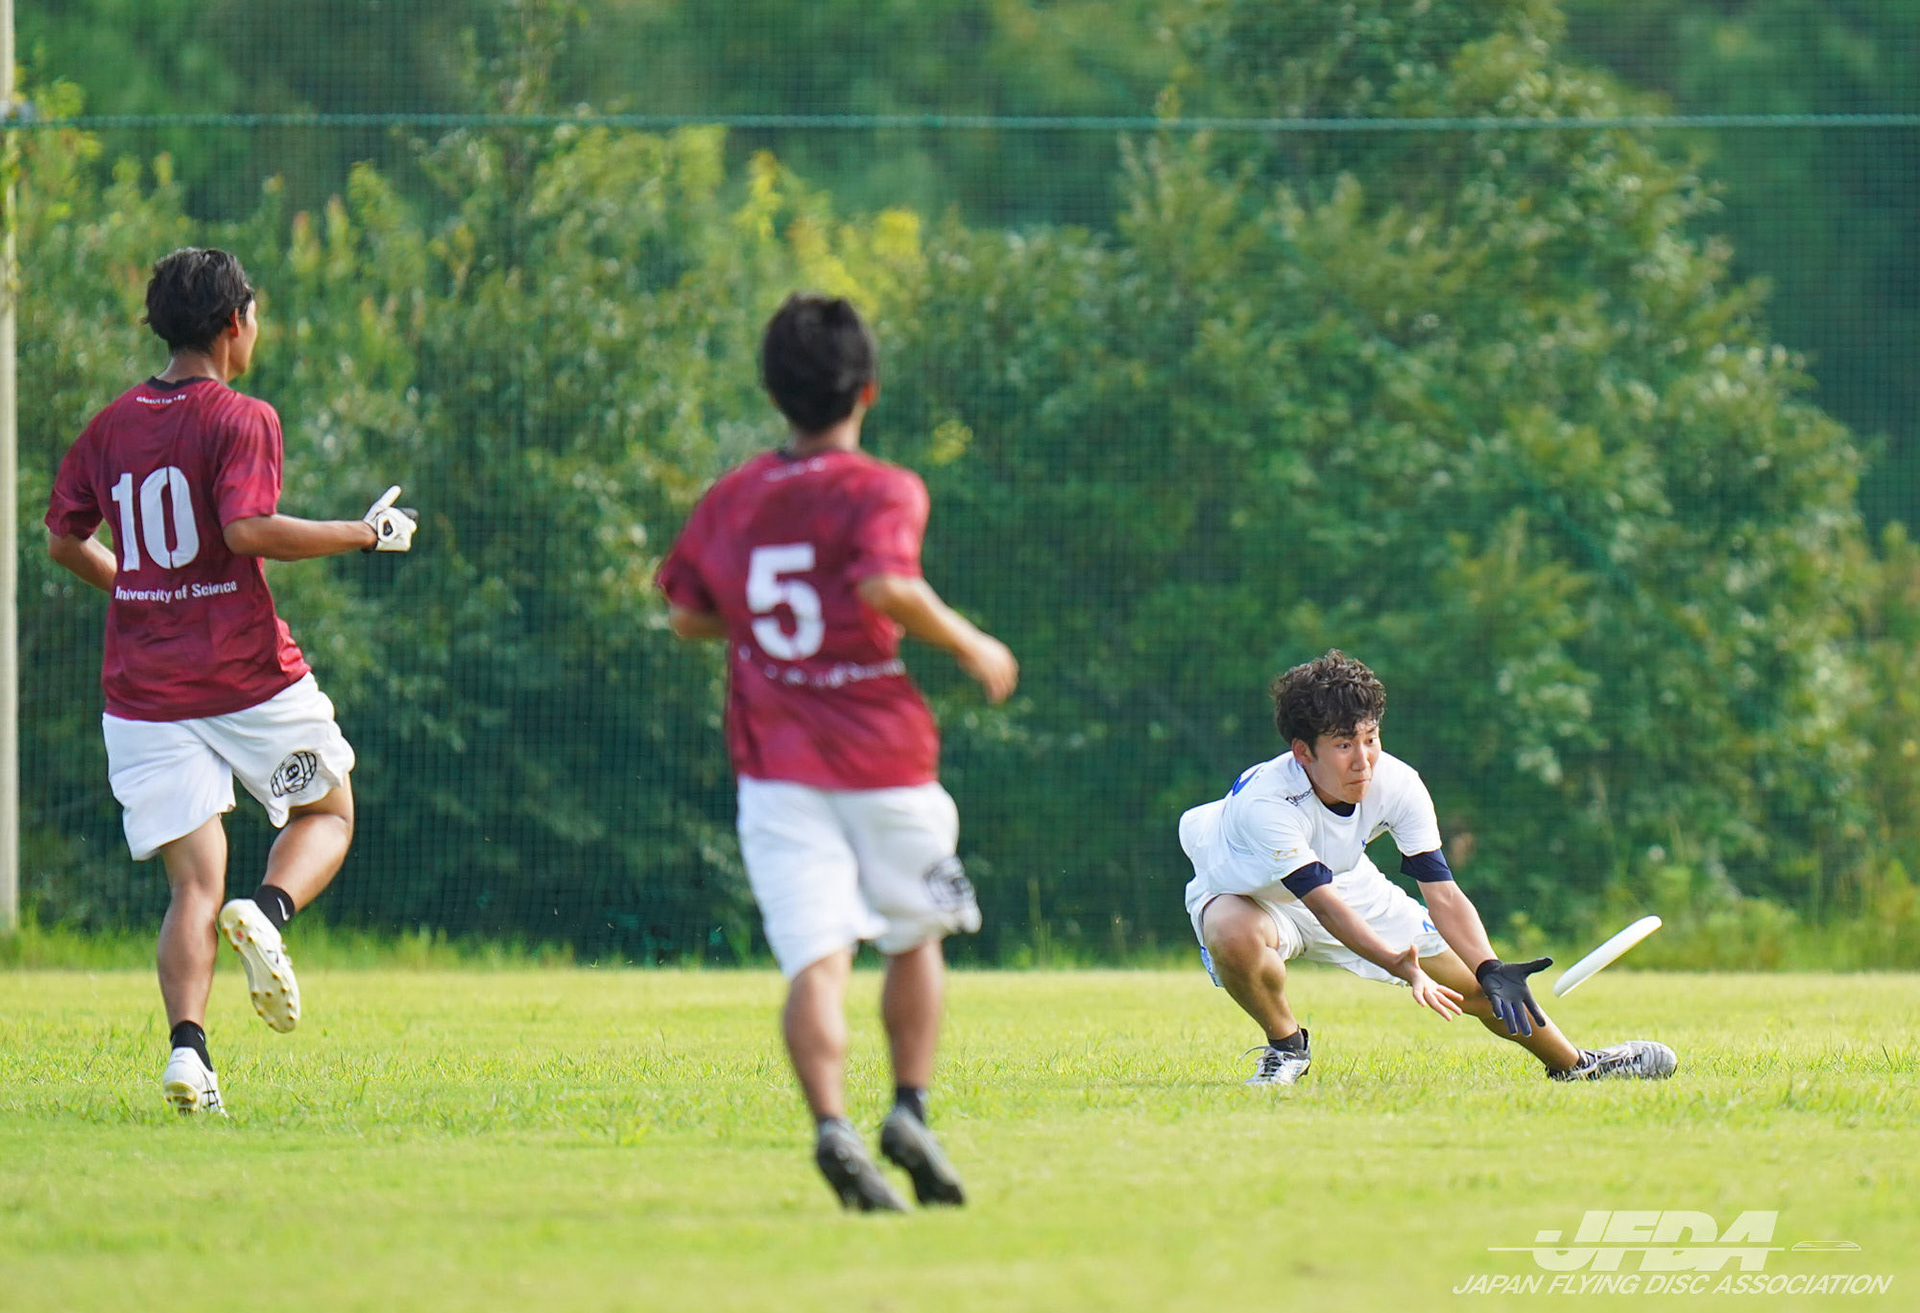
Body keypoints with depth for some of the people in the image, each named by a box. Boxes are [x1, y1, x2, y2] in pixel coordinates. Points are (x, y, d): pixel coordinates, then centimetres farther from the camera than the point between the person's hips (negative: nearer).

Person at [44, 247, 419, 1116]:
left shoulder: (111, 427, 9)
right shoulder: (241, 421, -9)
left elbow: (63, 540, 14)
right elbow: (248, 530, -22)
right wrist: (366, 533, -12)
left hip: (144, 688, 4)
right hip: (247, 675, -4)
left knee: (194, 882, 4)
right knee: (328, 812, 18)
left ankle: (187, 1044, -18)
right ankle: (267, 912, -14)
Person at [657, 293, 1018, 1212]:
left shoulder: (730, 499, 8)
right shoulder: (881, 490, -7)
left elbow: (686, 614, 14)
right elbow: (888, 586, -24)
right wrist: (969, 646, -11)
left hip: (776, 768, 2)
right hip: (883, 758, -2)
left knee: (815, 960, -8)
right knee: (916, 937, 19)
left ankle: (829, 1124, -28)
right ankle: (910, 1109, 5)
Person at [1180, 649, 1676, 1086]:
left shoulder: (1397, 784, -25)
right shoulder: (1263, 803, -40)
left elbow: (1442, 893, -25)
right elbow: (1325, 906, -45)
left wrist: (1491, 972, -41)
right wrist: (1400, 966, -60)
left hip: (1347, 883, 4)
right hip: (1243, 893, -4)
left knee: (1478, 981, 1)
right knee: (1234, 939, -41)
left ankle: (1573, 1063, 30)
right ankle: (1286, 1047, -10)